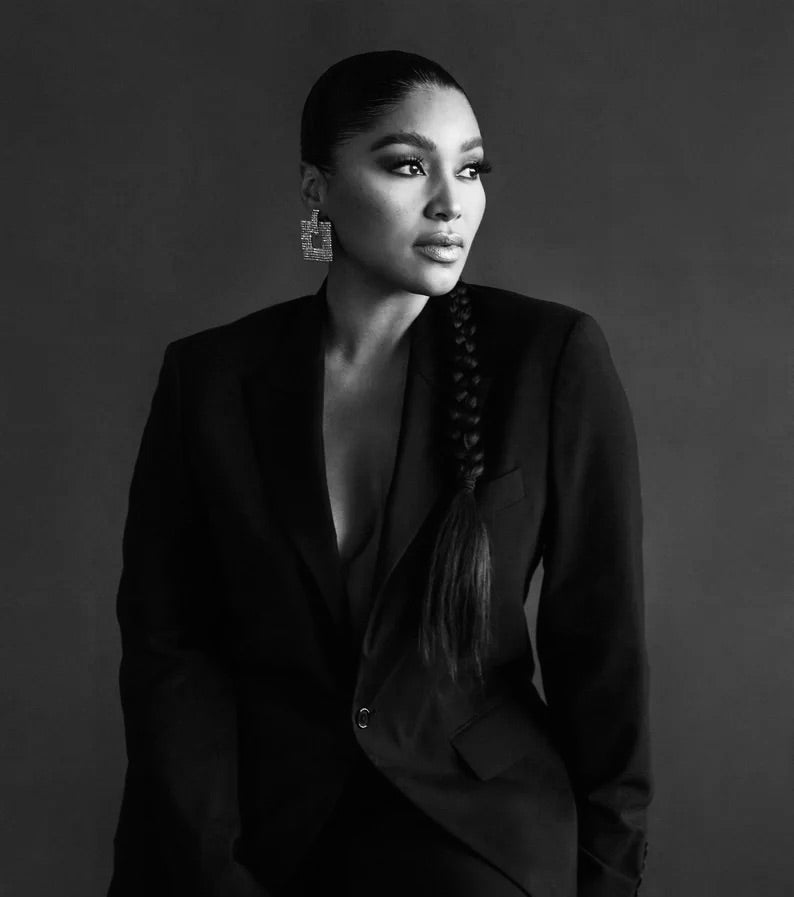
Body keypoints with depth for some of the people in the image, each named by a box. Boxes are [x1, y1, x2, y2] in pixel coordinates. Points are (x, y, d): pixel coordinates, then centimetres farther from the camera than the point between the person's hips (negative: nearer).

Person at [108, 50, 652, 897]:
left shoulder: (554, 359, -7)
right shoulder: (209, 374, -2)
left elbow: (600, 643, -2)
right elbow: (165, 638, -2)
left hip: (475, 824, -1)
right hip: (246, 818, 2)